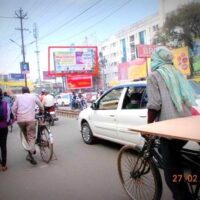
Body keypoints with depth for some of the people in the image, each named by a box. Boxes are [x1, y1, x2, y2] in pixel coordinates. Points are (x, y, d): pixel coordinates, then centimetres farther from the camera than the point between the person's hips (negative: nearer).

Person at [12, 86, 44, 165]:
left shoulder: (18, 97, 15)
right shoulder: (33, 96, 11)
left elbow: (14, 109, 10)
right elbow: (41, 106, 18)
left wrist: (15, 117, 24)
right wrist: (42, 111, 37)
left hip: (20, 120, 3)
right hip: (30, 119, -3)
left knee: (26, 136, 21)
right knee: (31, 137, -4)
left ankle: (31, 149, 29)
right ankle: (30, 154, -21)